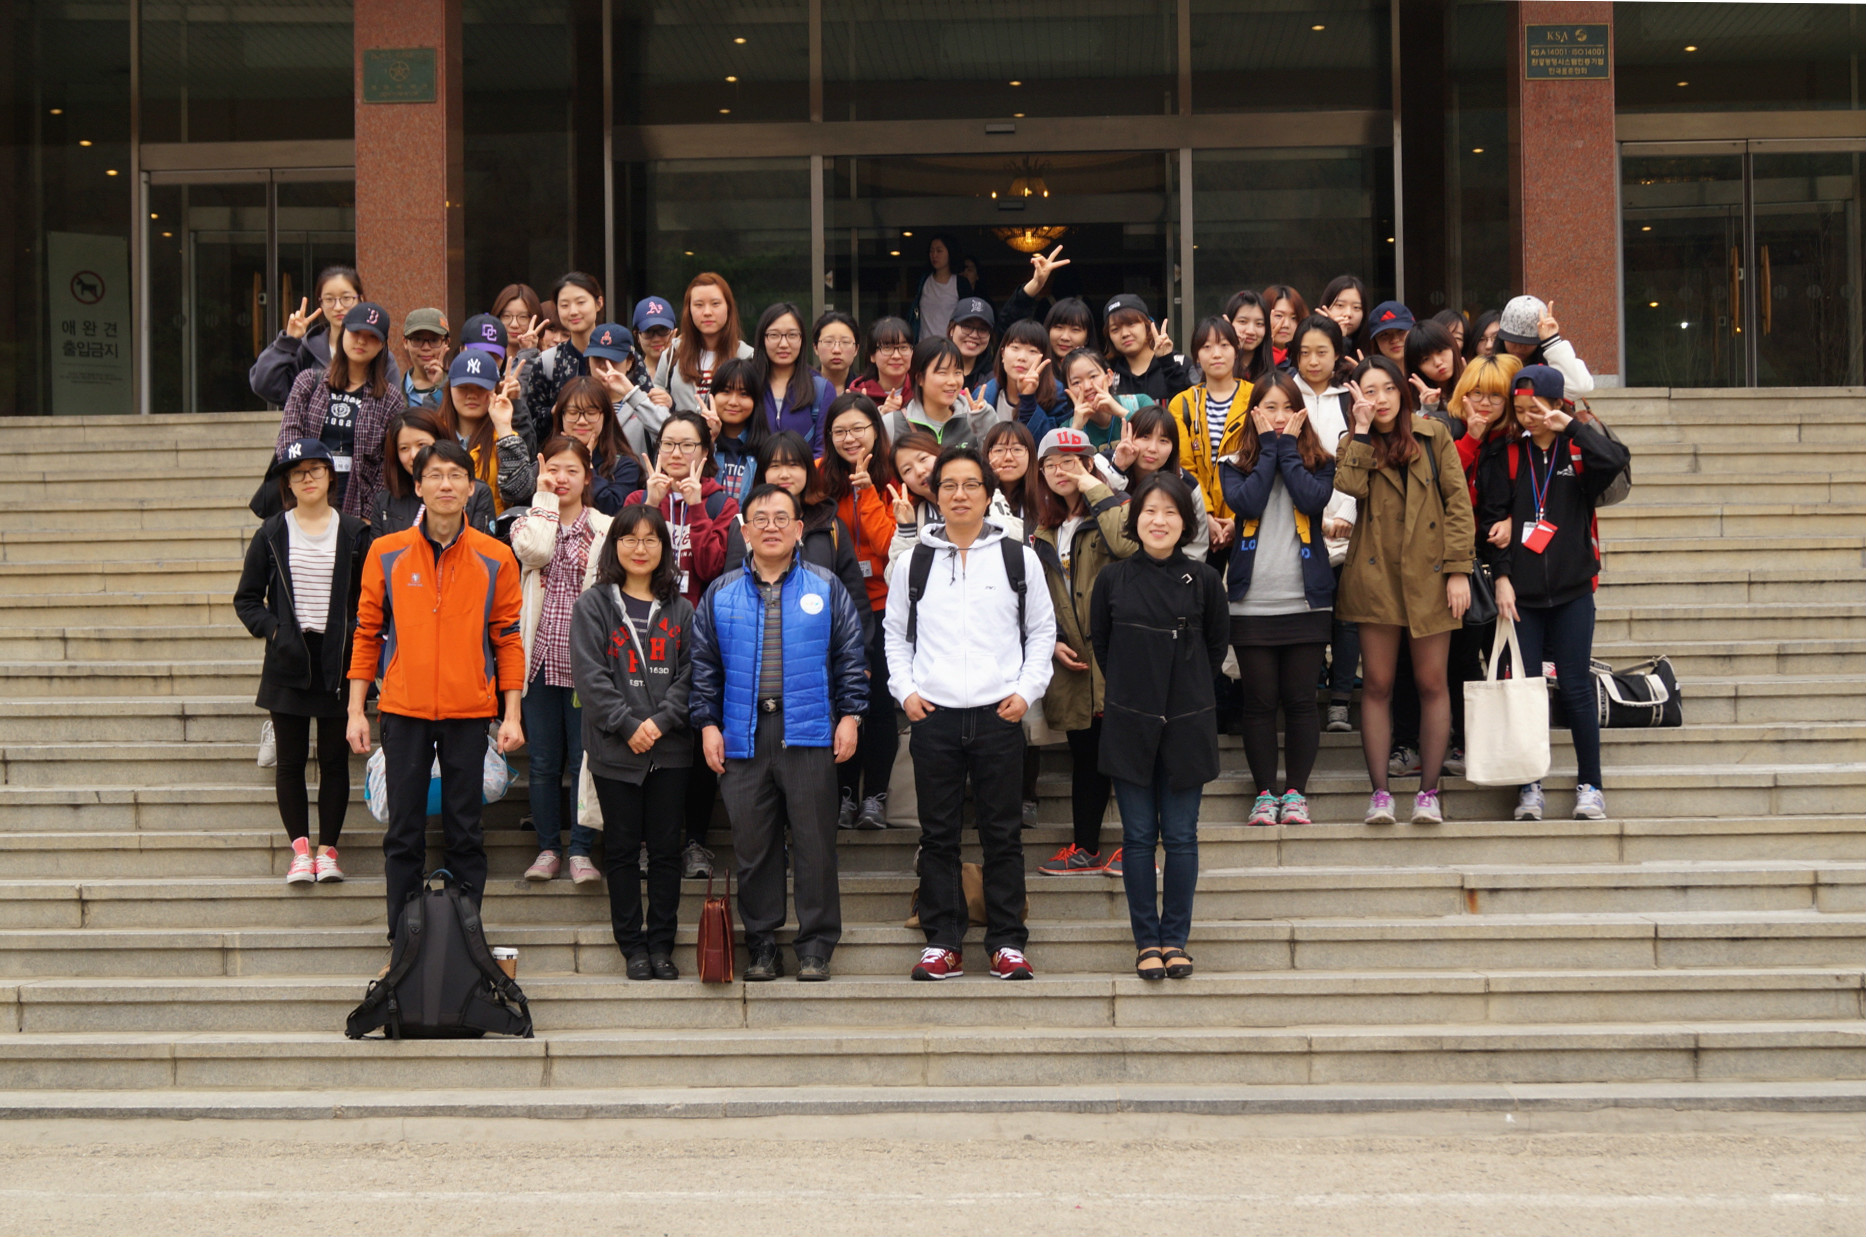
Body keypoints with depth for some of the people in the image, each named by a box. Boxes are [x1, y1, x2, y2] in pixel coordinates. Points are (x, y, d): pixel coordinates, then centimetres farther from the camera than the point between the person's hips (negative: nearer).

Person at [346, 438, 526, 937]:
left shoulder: (495, 559, 2)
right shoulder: (386, 553, 3)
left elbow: (508, 639, 5)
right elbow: (367, 634, 7)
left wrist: (512, 715, -1)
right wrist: (356, 710, 2)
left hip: (468, 710, 0)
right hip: (404, 709, 0)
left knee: (465, 832, 5)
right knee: (404, 831, 4)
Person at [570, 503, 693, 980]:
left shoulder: (679, 608, 9)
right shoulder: (593, 604, 2)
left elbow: (690, 673, 4)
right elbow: (589, 675, -6)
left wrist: (661, 721, -10)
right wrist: (628, 725, -13)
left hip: (670, 749, 2)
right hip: (614, 749, -2)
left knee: (666, 849, 5)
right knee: (622, 849, 5)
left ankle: (662, 944, 13)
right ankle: (632, 945, 13)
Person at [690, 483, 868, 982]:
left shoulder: (826, 589, 7)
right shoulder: (721, 594, 10)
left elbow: (851, 658, 7)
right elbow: (704, 665, 11)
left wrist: (850, 715, 0)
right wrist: (707, 723, 4)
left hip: (809, 734, -1)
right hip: (742, 736, 2)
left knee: (814, 841, 0)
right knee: (752, 844, 5)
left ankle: (815, 945, 8)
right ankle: (762, 945, 15)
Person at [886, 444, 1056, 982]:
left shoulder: (1018, 559, 6)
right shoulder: (914, 561, 9)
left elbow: (1042, 630, 10)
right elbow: (895, 632, 15)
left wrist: (1026, 690, -1)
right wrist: (905, 690, 2)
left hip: (999, 716, -1)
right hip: (932, 715, 1)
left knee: (1003, 834, 2)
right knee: (938, 834, 5)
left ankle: (1008, 943, 9)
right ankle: (942, 944, 11)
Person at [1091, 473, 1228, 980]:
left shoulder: (1204, 580, -1)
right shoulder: (1112, 579, 1)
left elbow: (1216, 647, 11)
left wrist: (1188, 690, 10)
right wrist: (1131, 689, 11)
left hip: (1187, 725, 0)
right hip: (1130, 725, 0)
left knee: (1181, 837, 2)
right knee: (1138, 836, 3)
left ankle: (1175, 939, 12)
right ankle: (1147, 941, 11)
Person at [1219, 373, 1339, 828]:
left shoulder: (1318, 463, 8)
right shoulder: (1235, 465, 7)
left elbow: (1312, 499, -14)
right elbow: (1248, 503, -13)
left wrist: (1288, 445, -5)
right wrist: (1269, 446, -5)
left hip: (1306, 601, 0)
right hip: (1252, 603, 0)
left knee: (1301, 700, 2)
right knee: (1259, 701, 3)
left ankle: (1295, 792, 11)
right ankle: (1265, 793, 12)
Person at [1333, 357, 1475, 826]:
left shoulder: (1434, 436, 5)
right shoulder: (1354, 445, 8)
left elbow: (1458, 503, 1)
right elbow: (1349, 488, -14)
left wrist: (1459, 569, -5)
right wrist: (1361, 431, -11)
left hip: (1429, 575, -1)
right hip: (1375, 576, 1)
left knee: (1431, 683, 3)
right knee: (1377, 685, 1)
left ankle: (1428, 791, 9)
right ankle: (1379, 792, 5)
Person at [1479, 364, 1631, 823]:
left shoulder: (1579, 449, 1)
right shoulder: (1504, 452, 4)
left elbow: (1617, 459, -21)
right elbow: (1493, 517, 1)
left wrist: (1572, 426, -18)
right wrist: (1501, 576, -8)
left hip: (1572, 590, -1)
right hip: (1520, 593, 1)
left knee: (1575, 687, 1)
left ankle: (1590, 785, 12)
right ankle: (1530, 787, 10)